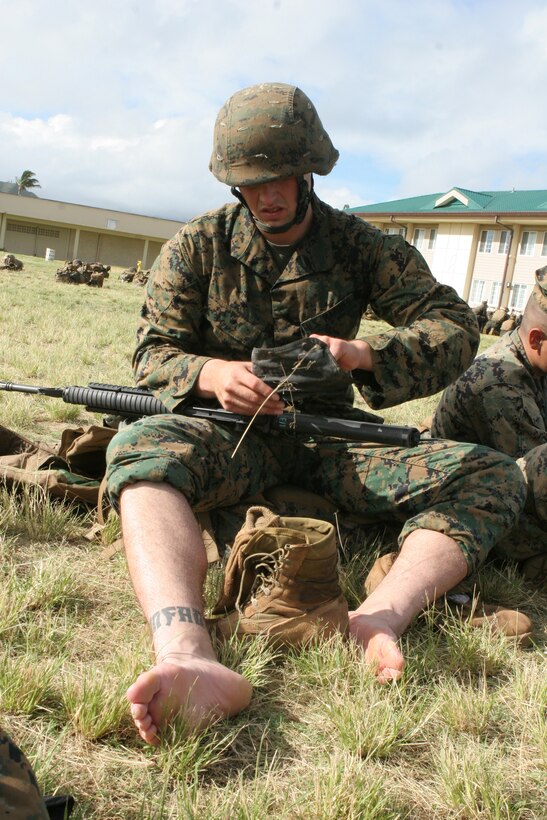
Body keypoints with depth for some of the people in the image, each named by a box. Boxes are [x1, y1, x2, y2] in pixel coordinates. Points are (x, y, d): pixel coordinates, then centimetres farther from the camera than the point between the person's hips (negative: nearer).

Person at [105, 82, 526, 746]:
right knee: (140, 448, -36)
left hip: (330, 441, 2)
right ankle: (187, 657, -58)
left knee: (493, 477, -18)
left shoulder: (360, 246, 4)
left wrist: (363, 354, -25)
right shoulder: (198, 246, 4)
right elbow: (153, 351, 0)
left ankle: (381, 619, -41)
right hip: (232, 433, -1)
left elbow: (453, 327, -4)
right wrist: (209, 375, -24)